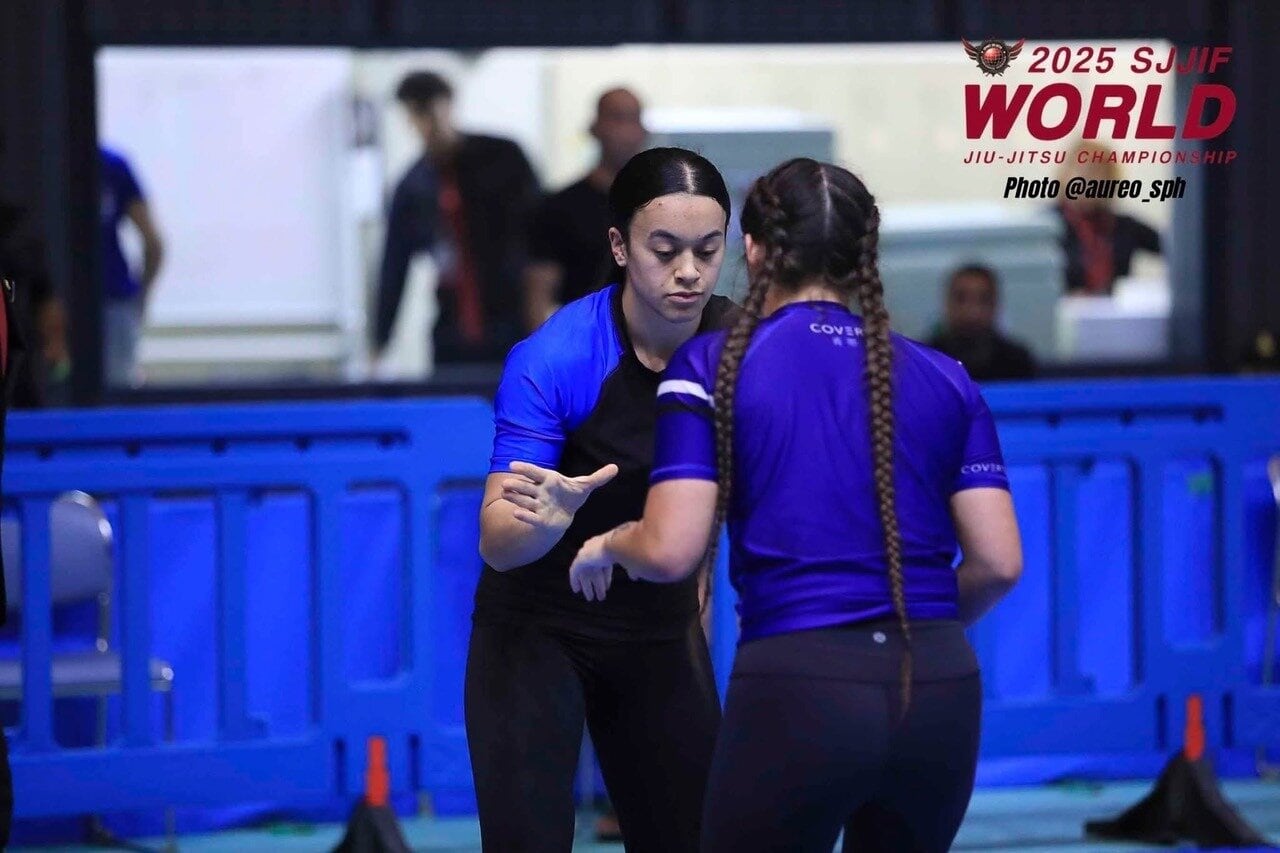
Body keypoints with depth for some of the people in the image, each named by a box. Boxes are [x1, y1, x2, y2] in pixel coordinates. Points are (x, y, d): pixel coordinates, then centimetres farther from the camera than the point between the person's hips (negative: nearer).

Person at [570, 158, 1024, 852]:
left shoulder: (713, 366, 1)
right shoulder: (944, 379, 11)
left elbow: (671, 552, -6)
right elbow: (999, 563, 5)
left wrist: (609, 545, 16)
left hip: (798, 690, -4)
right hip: (942, 692, 4)